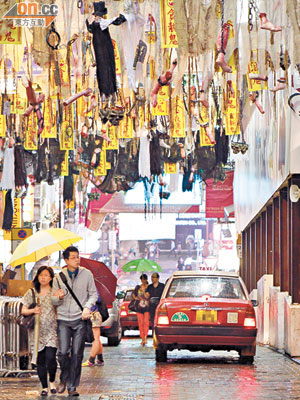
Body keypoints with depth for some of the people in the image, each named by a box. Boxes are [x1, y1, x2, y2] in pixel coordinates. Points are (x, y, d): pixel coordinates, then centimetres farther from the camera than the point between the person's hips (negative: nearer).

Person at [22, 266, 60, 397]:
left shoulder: (56, 292, 5)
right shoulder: (31, 293, 10)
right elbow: (23, 310, 10)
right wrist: (33, 311, -10)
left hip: (51, 330, -2)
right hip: (37, 330, 2)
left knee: (50, 357, -16)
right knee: (40, 360, 3)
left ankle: (52, 381, 8)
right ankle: (44, 387, 14)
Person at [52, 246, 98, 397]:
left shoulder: (86, 274, 5)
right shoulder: (58, 277, 5)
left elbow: (93, 294, 9)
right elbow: (53, 301, 9)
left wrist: (87, 307, -8)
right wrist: (59, 298, -14)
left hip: (80, 319, 0)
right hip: (63, 319, 0)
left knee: (77, 354, -3)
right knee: (63, 352, -9)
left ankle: (72, 386, 6)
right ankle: (64, 379, 18)